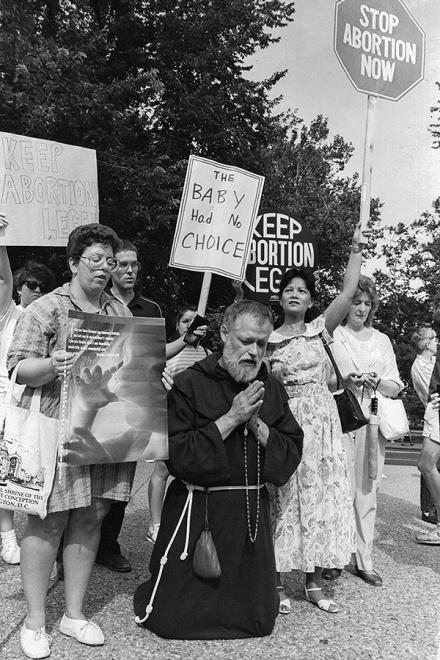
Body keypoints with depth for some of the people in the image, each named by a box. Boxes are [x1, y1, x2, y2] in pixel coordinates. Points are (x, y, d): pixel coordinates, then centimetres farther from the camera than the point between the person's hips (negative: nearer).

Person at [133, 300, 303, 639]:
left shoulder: (272, 389, 3)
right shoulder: (190, 384, -13)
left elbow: (292, 454, 0)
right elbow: (178, 455, -20)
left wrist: (256, 424, -16)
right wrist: (231, 418, -22)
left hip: (252, 510, 4)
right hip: (197, 508, -4)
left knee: (258, 621, 14)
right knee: (171, 619, 5)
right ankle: (153, 593, 39)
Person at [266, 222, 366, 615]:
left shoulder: (319, 329, 7)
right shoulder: (269, 340, 4)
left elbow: (348, 292, -2)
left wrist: (357, 249, -3)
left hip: (323, 423, 2)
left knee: (324, 499, 5)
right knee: (286, 501, 0)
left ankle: (315, 584, 18)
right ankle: (279, 584, 12)